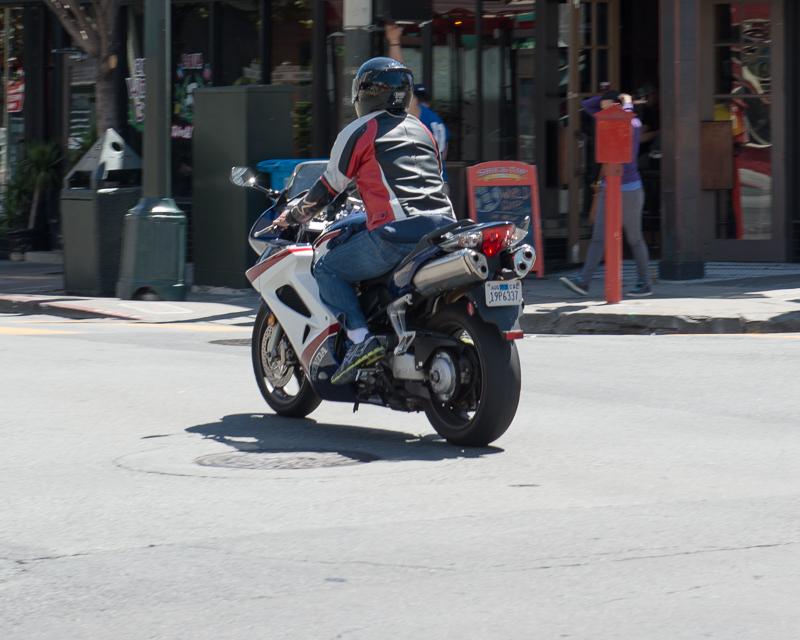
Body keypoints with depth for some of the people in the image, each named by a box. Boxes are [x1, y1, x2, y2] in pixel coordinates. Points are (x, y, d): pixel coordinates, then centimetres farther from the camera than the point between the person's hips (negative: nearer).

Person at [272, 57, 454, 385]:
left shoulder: (359, 132, 6)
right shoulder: (422, 130, 25)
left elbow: (328, 188, 10)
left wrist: (292, 217, 27)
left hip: (397, 232, -7)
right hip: (443, 227, 7)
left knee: (327, 269, 7)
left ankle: (360, 338, -13)